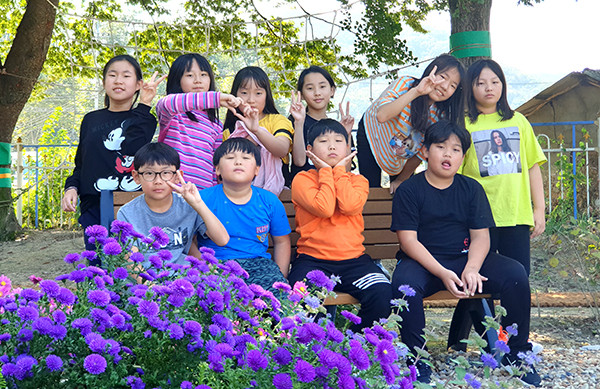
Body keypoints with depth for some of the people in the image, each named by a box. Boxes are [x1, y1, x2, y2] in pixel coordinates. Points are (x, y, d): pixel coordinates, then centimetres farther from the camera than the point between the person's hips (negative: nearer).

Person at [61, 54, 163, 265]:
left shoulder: (143, 119, 6)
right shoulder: (91, 120, 17)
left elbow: (132, 146, -16)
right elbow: (81, 163, 22)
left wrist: (144, 105, -13)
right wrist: (72, 187, 4)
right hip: (94, 208, 3)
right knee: (98, 266, 3)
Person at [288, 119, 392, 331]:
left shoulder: (357, 180, 15)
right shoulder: (303, 179, 6)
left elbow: (350, 206, -9)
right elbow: (324, 208, -14)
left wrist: (340, 170, 0)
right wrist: (326, 171, -2)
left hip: (353, 258, 3)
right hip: (313, 259, -2)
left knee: (382, 295, -23)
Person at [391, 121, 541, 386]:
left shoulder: (471, 188, 10)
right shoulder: (409, 190, -1)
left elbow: (481, 236, 3)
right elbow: (408, 240, -10)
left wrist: (471, 268, -19)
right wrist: (443, 274, -23)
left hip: (466, 257, 3)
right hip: (423, 262, -3)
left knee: (515, 274, -19)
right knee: (404, 284, -36)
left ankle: (516, 355, -1)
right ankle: (417, 359, -16)